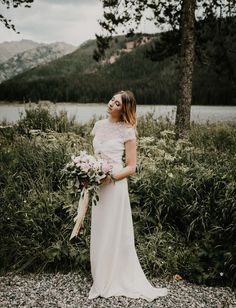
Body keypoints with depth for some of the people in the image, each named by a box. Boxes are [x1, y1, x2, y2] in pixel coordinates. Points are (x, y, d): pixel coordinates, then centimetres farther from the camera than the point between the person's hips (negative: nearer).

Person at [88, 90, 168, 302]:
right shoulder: (99, 125, 9)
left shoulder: (127, 132, -8)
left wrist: (110, 177, -21)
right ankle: (102, 280, 29)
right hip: (97, 185, 6)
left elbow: (131, 167, -8)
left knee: (114, 233, 3)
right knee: (99, 232, 13)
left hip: (115, 186, -6)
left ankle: (116, 280, 21)